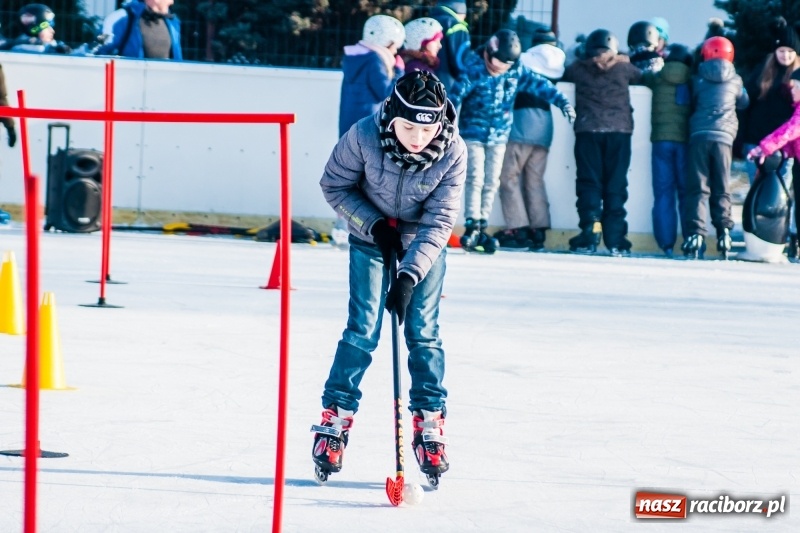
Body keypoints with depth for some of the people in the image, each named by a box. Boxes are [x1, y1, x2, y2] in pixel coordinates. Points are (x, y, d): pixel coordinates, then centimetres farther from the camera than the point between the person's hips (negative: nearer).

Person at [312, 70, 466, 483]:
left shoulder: (452, 152, -25)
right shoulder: (363, 136, -27)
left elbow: (438, 222, -22)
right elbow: (334, 186, -11)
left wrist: (409, 275, -30)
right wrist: (375, 224, -19)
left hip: (424, 246, 1)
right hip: (371, 239, -1)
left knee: (423, 332, -3)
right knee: (363, 329, -7)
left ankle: (430, 423, 8)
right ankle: (335, 418, 3)